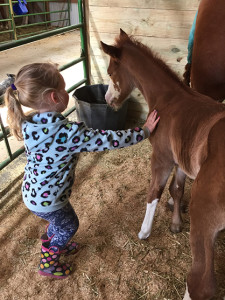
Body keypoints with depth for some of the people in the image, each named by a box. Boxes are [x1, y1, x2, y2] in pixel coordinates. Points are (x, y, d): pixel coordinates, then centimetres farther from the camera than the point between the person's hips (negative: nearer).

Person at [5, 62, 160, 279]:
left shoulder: (31, 124, -12)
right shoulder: (69, 133, -35)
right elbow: (110, 140, -28)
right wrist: (145, 131, -16)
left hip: (32, 192, 7)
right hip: (47, 200, -7)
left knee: (59, 221, 33)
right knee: (69, 226, 23)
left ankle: (50, 245, 60)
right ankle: (48, 264, 45)